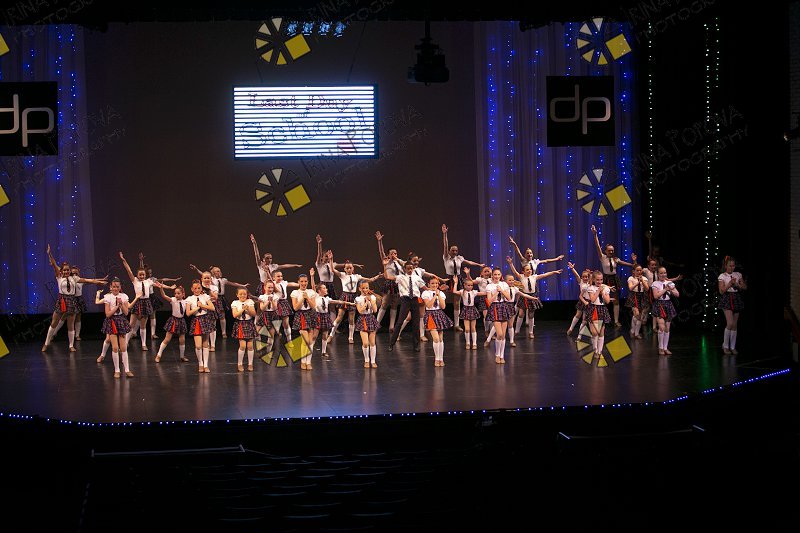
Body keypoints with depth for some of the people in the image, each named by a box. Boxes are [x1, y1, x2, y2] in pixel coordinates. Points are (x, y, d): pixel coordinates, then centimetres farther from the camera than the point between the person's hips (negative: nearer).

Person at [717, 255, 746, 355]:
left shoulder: (738, 275, 8)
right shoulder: (722, 276, -2)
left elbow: (745, 287, 8)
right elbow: (721, 291, -8)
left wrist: (737, 285, -9)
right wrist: (730, 283, -17)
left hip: (736, 299, 4)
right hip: (727, 299, -4)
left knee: (735, 325, 4)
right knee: (730, 323, -16)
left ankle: (732, 347, 11)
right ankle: (725, 346, -3)